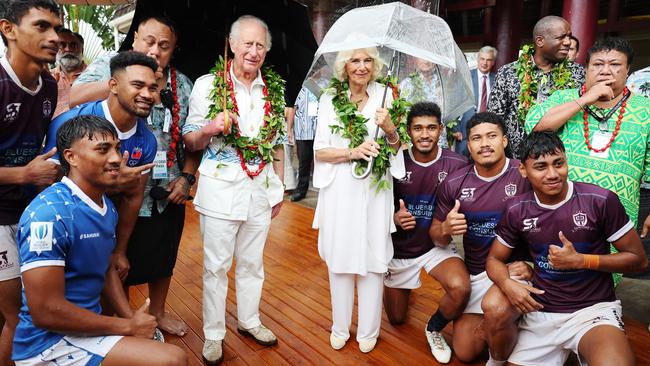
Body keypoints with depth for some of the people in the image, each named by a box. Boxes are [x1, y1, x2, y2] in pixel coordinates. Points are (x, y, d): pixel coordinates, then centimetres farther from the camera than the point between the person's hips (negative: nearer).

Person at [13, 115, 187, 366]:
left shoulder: (108, 208, 4)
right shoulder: (49, 214, -24)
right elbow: (45, 312, -25)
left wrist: (132, 317, 2)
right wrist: (127, 327, -16)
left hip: (89, 324, 9)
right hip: (50, 342, -8)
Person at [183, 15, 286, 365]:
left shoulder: (275, 88, 6)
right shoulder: (207, 85, -5)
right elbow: (190, 142, -2)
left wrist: (279, 188, 12)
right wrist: (210, 129, -24)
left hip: (261, 188, 4)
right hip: (221, 188, -3)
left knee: (252, 262, 16)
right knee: (216, 265, 6)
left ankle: (249, 320, 36)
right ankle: (213, 334, 24)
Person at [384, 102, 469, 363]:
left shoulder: (457, 164, -18)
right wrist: (394, 218, -26)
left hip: (436, 245, -1)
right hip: (399, 247, 1)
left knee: (461, 289, -31)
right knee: (396, 319, 15)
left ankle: (434, 330, 3)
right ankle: (396, 284, 50)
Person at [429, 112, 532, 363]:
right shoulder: (454, 183, -4)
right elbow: (437, 238, 5)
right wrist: (446, 229, -18)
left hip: (515, 267, -3)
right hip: (475, 272, 4)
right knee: (465, 352, 4)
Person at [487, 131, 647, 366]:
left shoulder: (601, 200, -10)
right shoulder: (517, 210, 0)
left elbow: (639, 260, -1)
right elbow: (495, 260, 9)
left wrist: (581, 260, -16)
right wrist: (507, 284, -14)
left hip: (593, 309, -2)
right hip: (540, 313, 3)